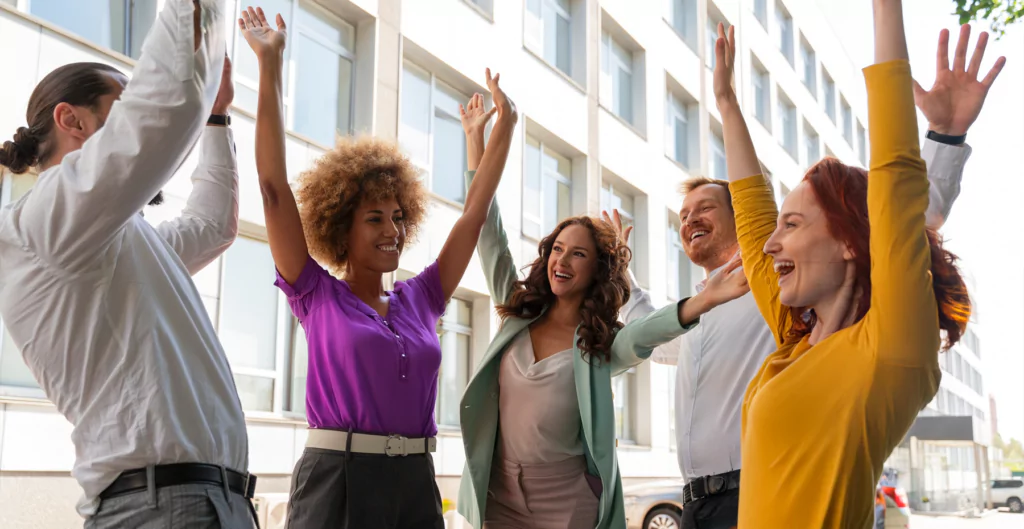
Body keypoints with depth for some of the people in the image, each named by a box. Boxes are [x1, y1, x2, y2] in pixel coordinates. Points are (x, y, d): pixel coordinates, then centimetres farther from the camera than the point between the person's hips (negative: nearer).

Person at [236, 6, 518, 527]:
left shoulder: (419, 300, 10)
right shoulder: (316, 295, 0)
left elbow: (474, 212, 15)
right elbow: (274, 184, -6)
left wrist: (503, 127, 16)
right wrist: (270, 64, -8)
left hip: (416, 484, 5)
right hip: (338, 482, -4)